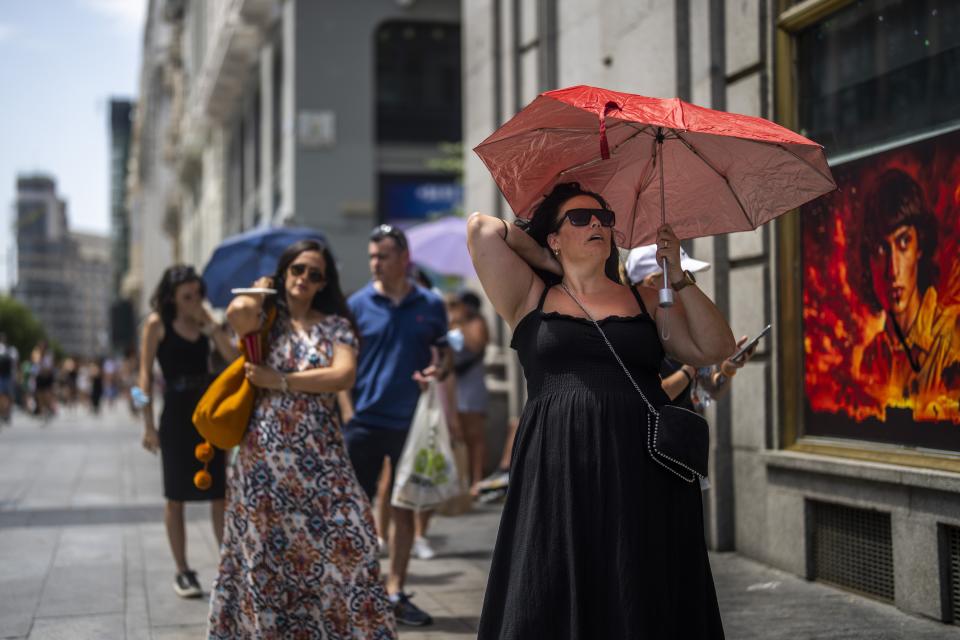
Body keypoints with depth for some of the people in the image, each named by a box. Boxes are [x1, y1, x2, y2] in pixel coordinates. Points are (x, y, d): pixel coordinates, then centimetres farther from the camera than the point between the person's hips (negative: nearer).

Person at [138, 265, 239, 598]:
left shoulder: (203, 323, 7)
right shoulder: (157, 324, -3)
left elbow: (234, 356, -5)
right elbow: (146, 374, -5)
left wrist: (209, 324, -9)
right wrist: (149, 424, -10)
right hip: (176, 414, -4)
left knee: (220, 494, 3)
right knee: (176, 497, 4)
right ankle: (182, 572, 11)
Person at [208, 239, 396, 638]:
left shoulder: (336, 325, 7)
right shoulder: (266, 318, 5)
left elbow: (343, 376, -10)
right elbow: (237, 313, -20)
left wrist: (280, 381, -12)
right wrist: (260, 289, 1)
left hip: (321, 458, 1)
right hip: (266, 455, -1)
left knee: (341, 546, -3)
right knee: (266, 552, 4)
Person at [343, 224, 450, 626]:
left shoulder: (430, 305, 4)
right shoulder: (358, 305, 0)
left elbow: (446, 353, 11)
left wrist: (439, 370, -11)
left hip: (410, 423, 2)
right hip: (364, 422, -1)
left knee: (403, 509, 9)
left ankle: (395, 591, 20)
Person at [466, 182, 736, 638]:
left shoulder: (645, 301, 16)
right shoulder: (531, 299, 11)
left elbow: (715, 349, 6)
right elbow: (481, 228, 3)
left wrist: (678, 276, 0)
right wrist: (547, 262, 14)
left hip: (645, 480, 1)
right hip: (558, 478, -1)